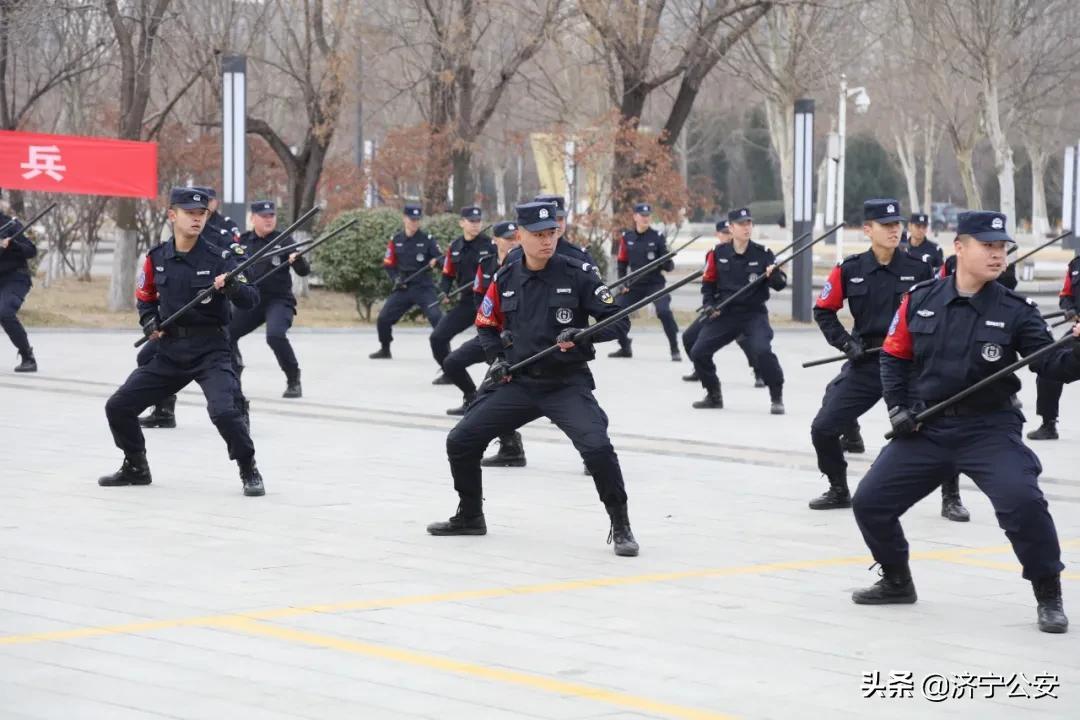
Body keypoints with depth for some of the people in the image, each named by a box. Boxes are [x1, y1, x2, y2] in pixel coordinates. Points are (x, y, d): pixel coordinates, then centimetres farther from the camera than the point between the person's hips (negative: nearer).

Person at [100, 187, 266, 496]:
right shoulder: (156, 258, 1)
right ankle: (135, 468, 25)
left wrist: (233, 286, -36)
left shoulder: (218, 258, -10)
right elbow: (146, 297, 18)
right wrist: (149, 323, -1)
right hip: (170, 350, 5)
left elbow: (251, 301, -16)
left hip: (210, 350, -5)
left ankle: (249, 471, -5)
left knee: (224, 411, -26)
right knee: (118, 407, 4)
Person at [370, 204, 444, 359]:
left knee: (436, 317, -20)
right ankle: (385, 350, 21)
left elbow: (440, 258, -6)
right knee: (383, 318, 0)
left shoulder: (427, 239, -3)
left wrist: (436, 261, -29)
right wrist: (396, 278, -6)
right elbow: (388, 264, 10)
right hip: (403, 288, 3)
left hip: (423, 288, -3)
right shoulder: (396, 241, 5)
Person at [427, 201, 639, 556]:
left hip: (567, 383, -4)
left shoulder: (577, 275, -9)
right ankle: (470, 516, 23)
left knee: (597, 447, -26)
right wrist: (498, 358, 0)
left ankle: (620, 527, -8)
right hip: (517, 382, 4)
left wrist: (583, 335, -26)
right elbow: (487, 325, 17)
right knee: (461, 441, 1)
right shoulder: (505, 280, 2)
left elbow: (619, 320, -10)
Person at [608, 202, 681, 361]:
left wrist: (669, 263, -28)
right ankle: (625, 348, 19)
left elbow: (667, 266, -5)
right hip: (634, 285, 4)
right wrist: (622, 283, 2)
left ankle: (675, 350, -14)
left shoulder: (657, 237, -6)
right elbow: (622, 262, 12)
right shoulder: (626, 237, 2)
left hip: (655, 283, -4)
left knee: (664, 312, -25)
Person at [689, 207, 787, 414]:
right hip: (725, 313, 3)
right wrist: (709, 305, -5)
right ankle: (714, 396, 21)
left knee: (763, 351, -26)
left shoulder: (762, 253, -6)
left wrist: (775, 276, -30)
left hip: (754, 314, -3)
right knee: (698, 352, -1)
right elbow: (708, 282, 9)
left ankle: (777, 398, -8)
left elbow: (780, 284, -8)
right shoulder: (718, 254, -2)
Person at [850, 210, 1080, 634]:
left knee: (1022, 501, -25)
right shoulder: (920, 300, -1)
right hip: (926, 428, 3)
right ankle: (896, 581, 28)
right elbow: (895, 357, 9)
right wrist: (898, 407, -2)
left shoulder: (1014, 311, -7)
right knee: (869, 502, 3)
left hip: (990, 428, -3)